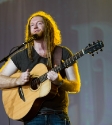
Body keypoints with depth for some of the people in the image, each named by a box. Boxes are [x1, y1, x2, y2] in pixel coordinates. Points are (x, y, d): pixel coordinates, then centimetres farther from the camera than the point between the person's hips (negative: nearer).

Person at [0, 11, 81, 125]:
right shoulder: (21, 56, 7)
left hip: (58, 115, 0)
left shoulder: (64, 53, 5)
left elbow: (76, 87, 2)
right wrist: (18, 80, -11)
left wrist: (60, 81, -17)